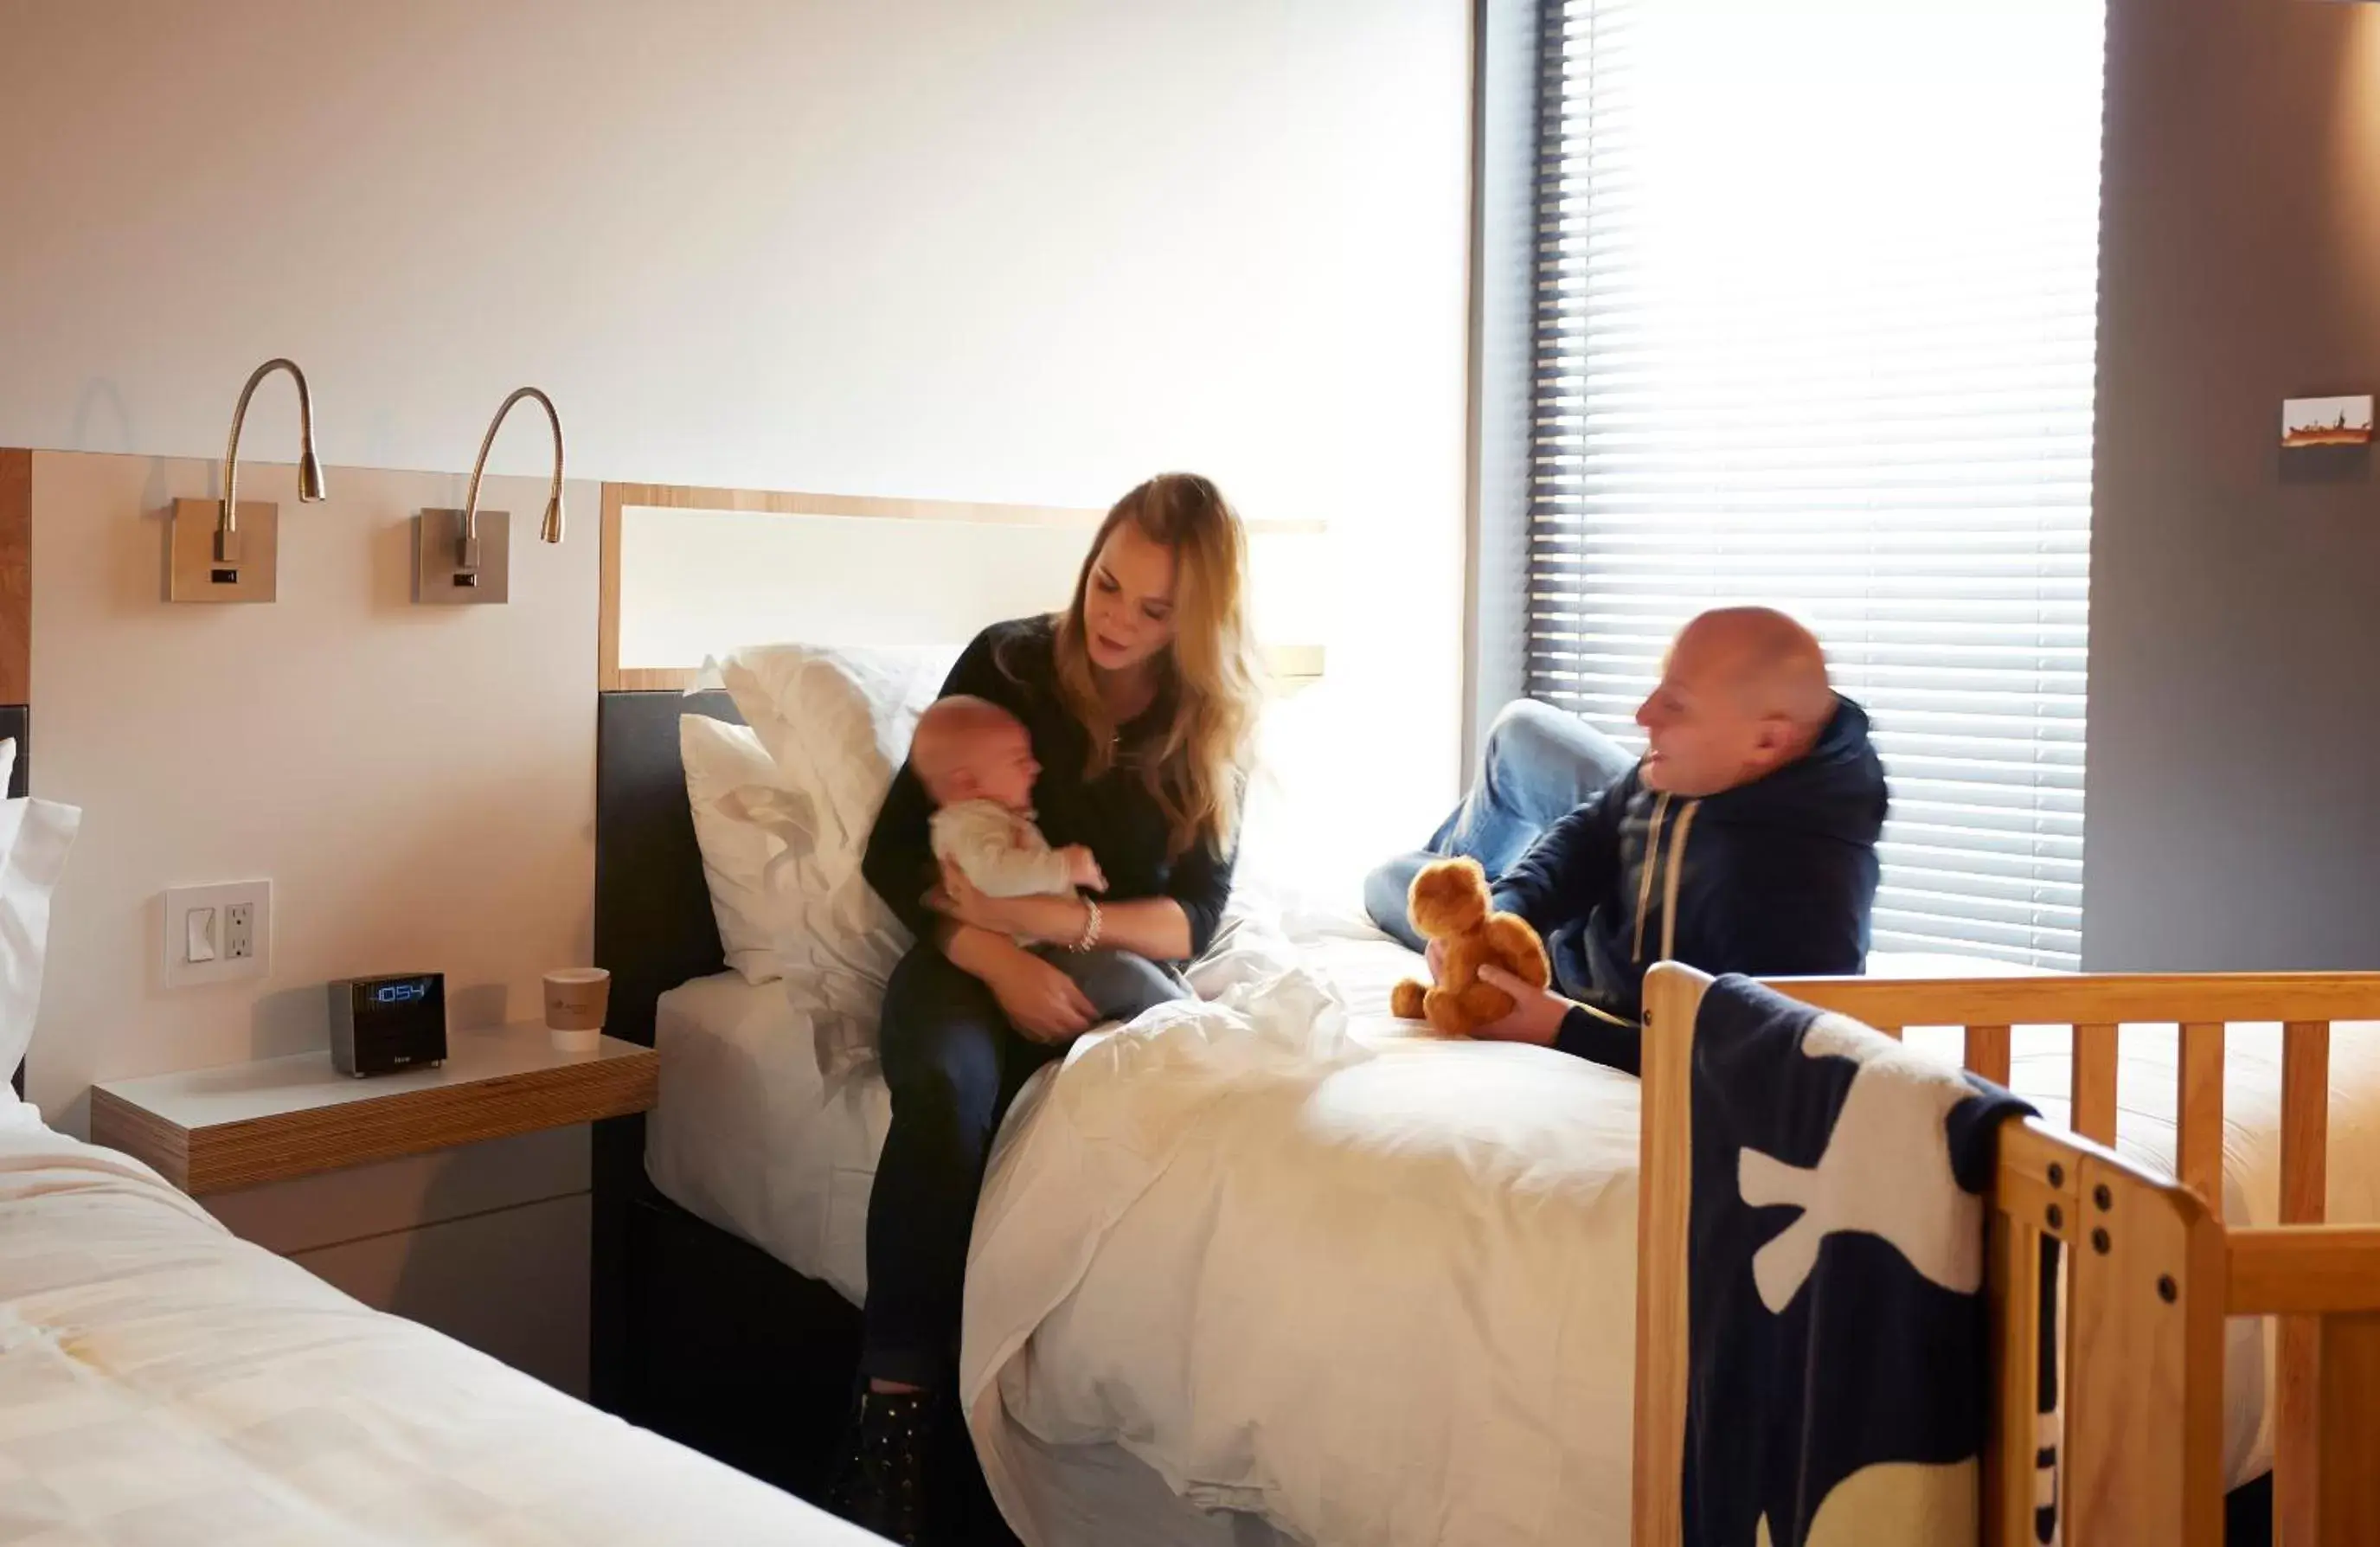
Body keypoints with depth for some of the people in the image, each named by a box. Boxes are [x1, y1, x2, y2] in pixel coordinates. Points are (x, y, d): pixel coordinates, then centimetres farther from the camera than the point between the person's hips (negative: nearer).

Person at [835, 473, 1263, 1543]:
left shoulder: (1213, 724, 1)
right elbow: (894, 853, -5)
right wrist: (999, 958, -23)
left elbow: (1193, 918, -4)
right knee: (947, 1085, -37)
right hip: (977, 959, -1)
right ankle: (893, 1405, -30)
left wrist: (1064, 922, -23)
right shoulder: (1008, 661, -4)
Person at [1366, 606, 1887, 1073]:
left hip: (1615, 995, -6)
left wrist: (1564, 1029, -43)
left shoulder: (1792, 899, -50)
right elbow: (1591, 834, -11)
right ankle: (1452, 866, 55)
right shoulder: (1711, 763, -25)